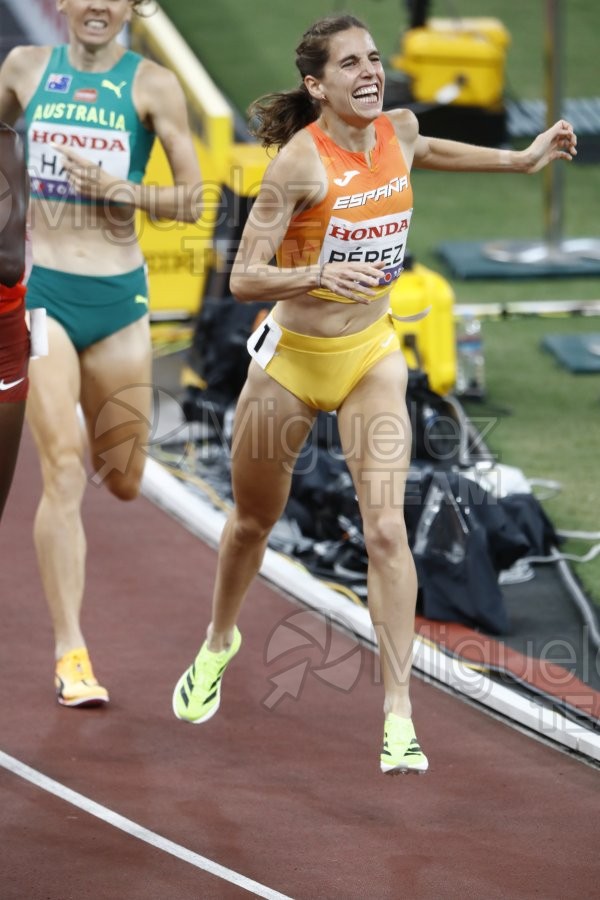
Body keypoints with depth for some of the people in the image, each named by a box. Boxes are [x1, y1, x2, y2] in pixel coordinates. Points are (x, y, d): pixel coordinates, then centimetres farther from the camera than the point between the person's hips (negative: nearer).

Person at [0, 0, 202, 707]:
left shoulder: (152, 84, -2)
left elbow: (191, 200, -2)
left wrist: (117, 188, -16)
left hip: (119, 299, 1)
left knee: (122, 483, 11)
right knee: (62, 472, -11)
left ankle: (88, 428, 49)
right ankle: (70, 652, -8)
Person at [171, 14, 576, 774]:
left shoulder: (398, 130, -5)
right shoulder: (300, 161, -21)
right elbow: (243, 278, -22)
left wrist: (521, 160, 23)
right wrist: (321, 276, -39)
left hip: (372, 355, 3)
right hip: (291, 358, -3)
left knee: (387, 529, -13)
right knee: (253, 521, 17)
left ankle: (398, 715, -13)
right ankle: (219, 642, 47)